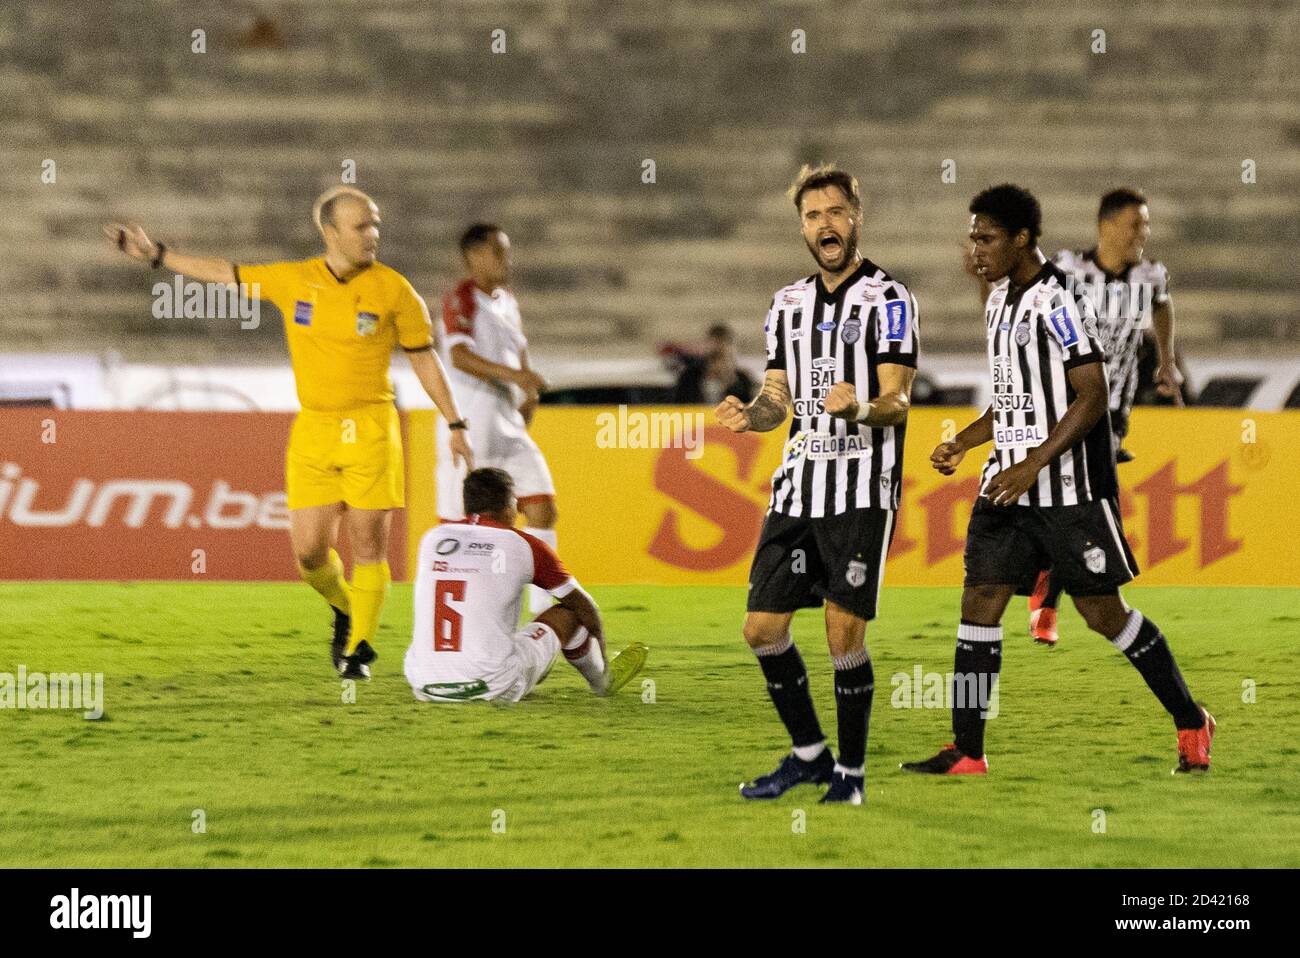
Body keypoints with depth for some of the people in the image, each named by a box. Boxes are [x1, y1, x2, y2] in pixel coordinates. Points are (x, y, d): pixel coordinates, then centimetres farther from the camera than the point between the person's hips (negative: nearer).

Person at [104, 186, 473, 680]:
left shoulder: (393, 289, -3)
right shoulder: (293, 280, 3)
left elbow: (424, 359, 4)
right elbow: (227, 274, 15)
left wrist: (454, 425, 2)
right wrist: (156, 254, 17)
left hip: (370, 430, -2)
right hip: (313, 431, 2)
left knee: (368, 543, -5)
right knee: (308, 549, -2)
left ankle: (359, 648, 10)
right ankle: (344, 608, 29)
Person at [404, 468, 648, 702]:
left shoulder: (432, 538, 10)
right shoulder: (524, 545, 2)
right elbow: (584, 605, 15)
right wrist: (599, 655, 34)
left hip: (425, 686, 3)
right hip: (493, 687, -3)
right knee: (569, 612, 16)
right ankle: (603, 681, 45)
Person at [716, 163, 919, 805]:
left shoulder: (887, 298, -4)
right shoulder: (789, 303, 16)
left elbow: (898, 402, -11)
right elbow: (778, 399, 17)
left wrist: (860, 408, -33)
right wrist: (749, 415, -6)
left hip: (863, 488, -6)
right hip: (798, 484, 6)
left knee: (844, 632, -9)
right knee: (762, 628, 3)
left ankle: (850, 771, 6)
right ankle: (808, 754, 21)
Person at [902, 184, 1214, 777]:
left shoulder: (1056, 300, -15)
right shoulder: (1000, 300, 13)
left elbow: (1091, 396, -19)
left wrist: (1033, 466, -23)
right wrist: (961, 444, 11)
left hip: (1070, 489, -8)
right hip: (1009, 484, 8)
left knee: (1102, 612, 0)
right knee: (979, 602, -1)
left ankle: (1191, 723, 17)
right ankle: (967, 753, 1)